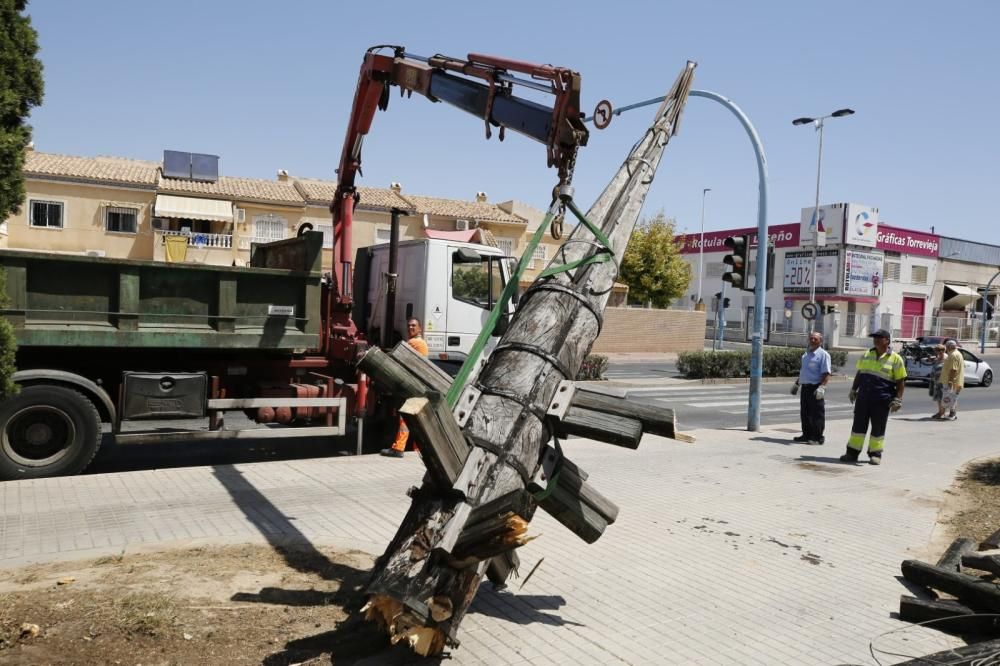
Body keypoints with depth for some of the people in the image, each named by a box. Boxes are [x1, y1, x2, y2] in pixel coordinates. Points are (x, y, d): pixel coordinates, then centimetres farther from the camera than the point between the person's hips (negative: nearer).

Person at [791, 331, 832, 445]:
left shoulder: (823, 354, -9)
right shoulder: (807, 354, 17)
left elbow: (826, 373, -16)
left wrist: (822, 387, -27)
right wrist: (796, 384, 27)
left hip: (815, 388, -8)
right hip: (805, 387, 8)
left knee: (817, 414, -3)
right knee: (805, 413, 13)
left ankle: (818, 437, 2)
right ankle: (807, 435, 22)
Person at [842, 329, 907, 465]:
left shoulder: (895, 359, -1)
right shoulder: (866, 355, 12)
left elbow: (900, 382, -3)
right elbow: (859, 374, 20)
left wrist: (898, 399, -9)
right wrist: (853, 390, 18)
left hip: (882, 400, -4)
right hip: (863, 397, 4)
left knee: (878, 428, 4)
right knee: (858, 425, 5)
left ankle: (875, 454, 15)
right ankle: (852, 453, 10)